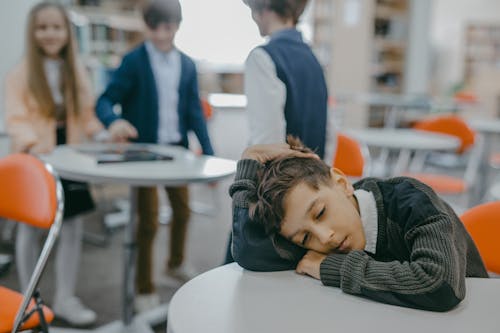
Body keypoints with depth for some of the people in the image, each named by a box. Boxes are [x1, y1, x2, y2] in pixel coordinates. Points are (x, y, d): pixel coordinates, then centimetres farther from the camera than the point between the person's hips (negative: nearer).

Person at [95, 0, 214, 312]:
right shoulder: (134, 60, -9)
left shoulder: (187, 64, 3)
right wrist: (115, 121, -36)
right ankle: (145, 288, 17)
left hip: (177, 149, 5)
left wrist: (209, 154, 0)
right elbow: (106, 100, -13)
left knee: (183, 210, 18)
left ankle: (176, 262, 44)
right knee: (149, 219, 1)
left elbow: (194, 112, 5)